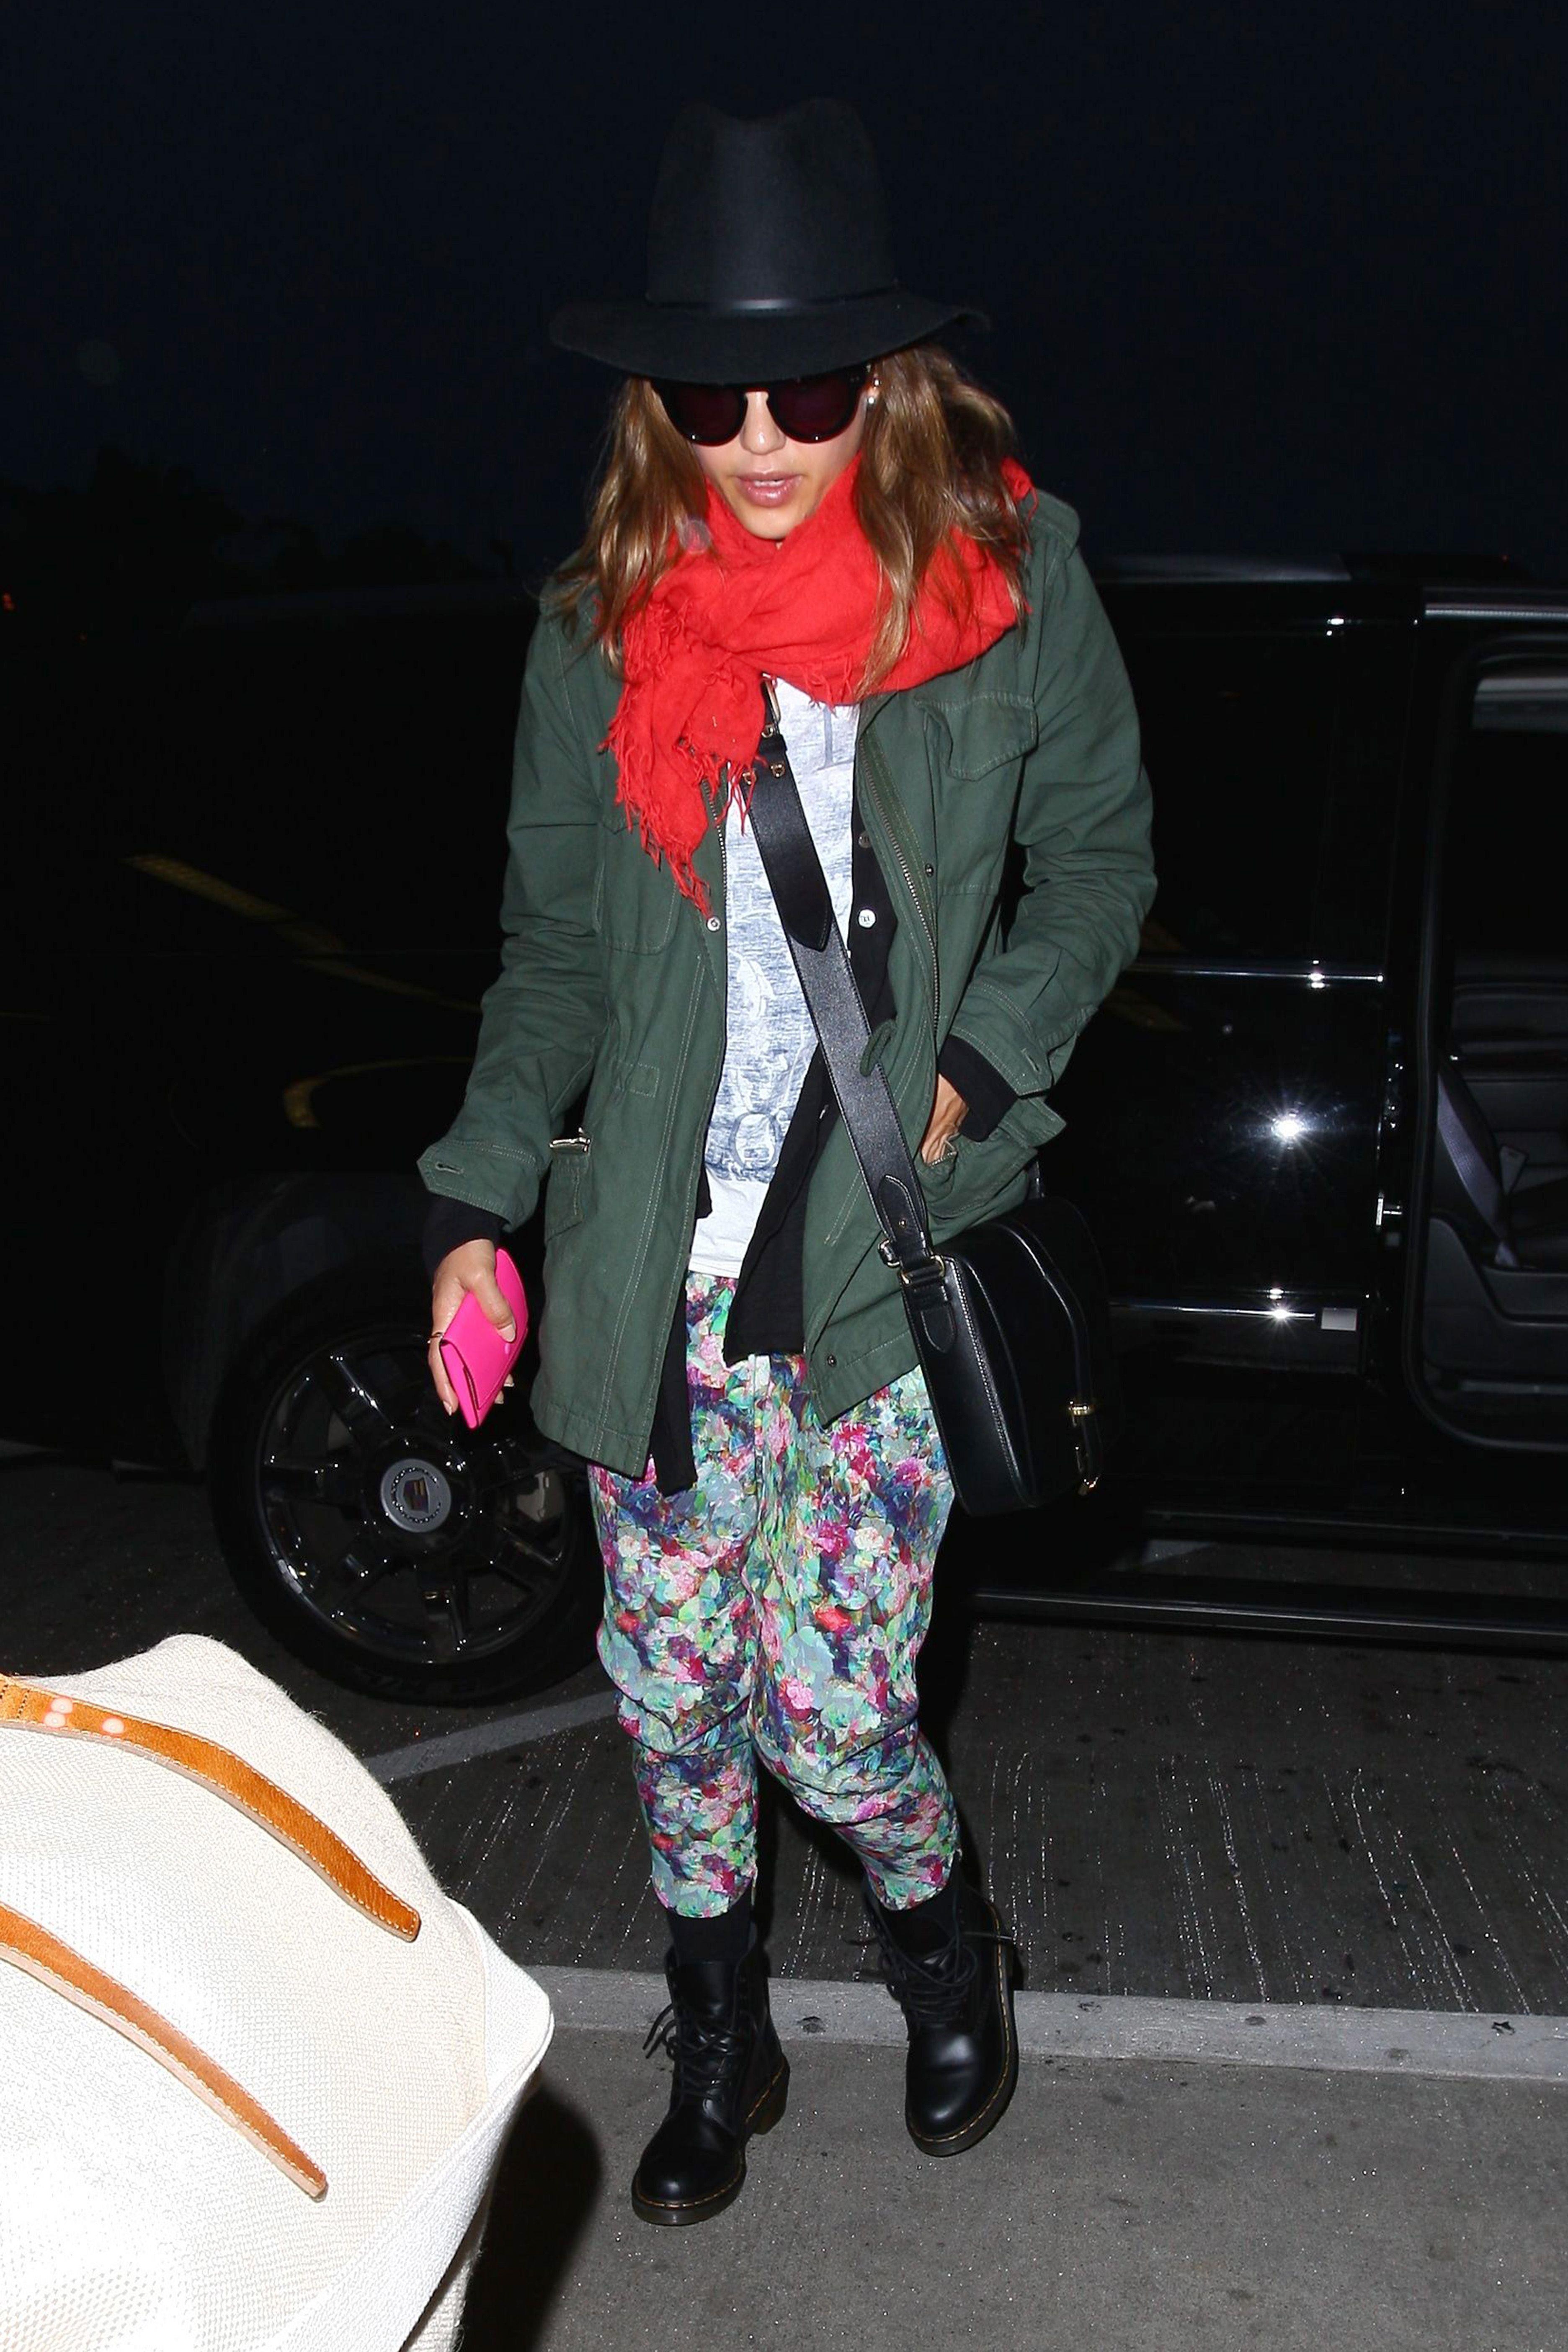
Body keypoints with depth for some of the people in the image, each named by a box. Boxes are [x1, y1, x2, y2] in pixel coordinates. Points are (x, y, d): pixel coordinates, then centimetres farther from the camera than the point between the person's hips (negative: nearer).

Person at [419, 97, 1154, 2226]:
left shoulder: (1015, 584, -4)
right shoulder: (602, 628, 2)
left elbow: (1098, 861, 6)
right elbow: (555, 947, 9)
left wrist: (975, 1062, -9)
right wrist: (478, 1204, 2)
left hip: (885, 1254, -3)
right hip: (652, 1258, 3)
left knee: (825, 1710, -1)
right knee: (671, 1693, 12)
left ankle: (949, 1951, 35)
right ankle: (720, 2053, 38)